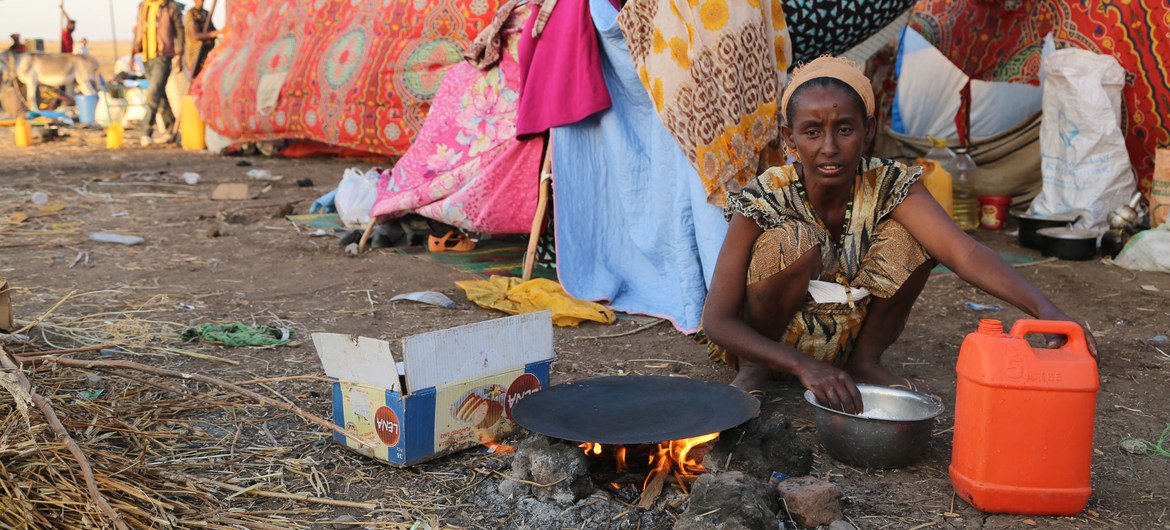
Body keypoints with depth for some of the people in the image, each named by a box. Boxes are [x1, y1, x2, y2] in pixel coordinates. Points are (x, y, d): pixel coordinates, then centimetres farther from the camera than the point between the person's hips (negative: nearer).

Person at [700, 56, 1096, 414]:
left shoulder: (887, 186, -17)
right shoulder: (763, 200, -24)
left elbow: (964, 253, -31)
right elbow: (717, 321, -28)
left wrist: (1045, 310, -49)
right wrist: (805, 366, -42)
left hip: (845, 339, 3)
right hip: (766, 342, -3)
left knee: (908, 237, -20)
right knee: (793, 240, -32)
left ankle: (865, 362, -1)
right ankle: (755, 371, -10)